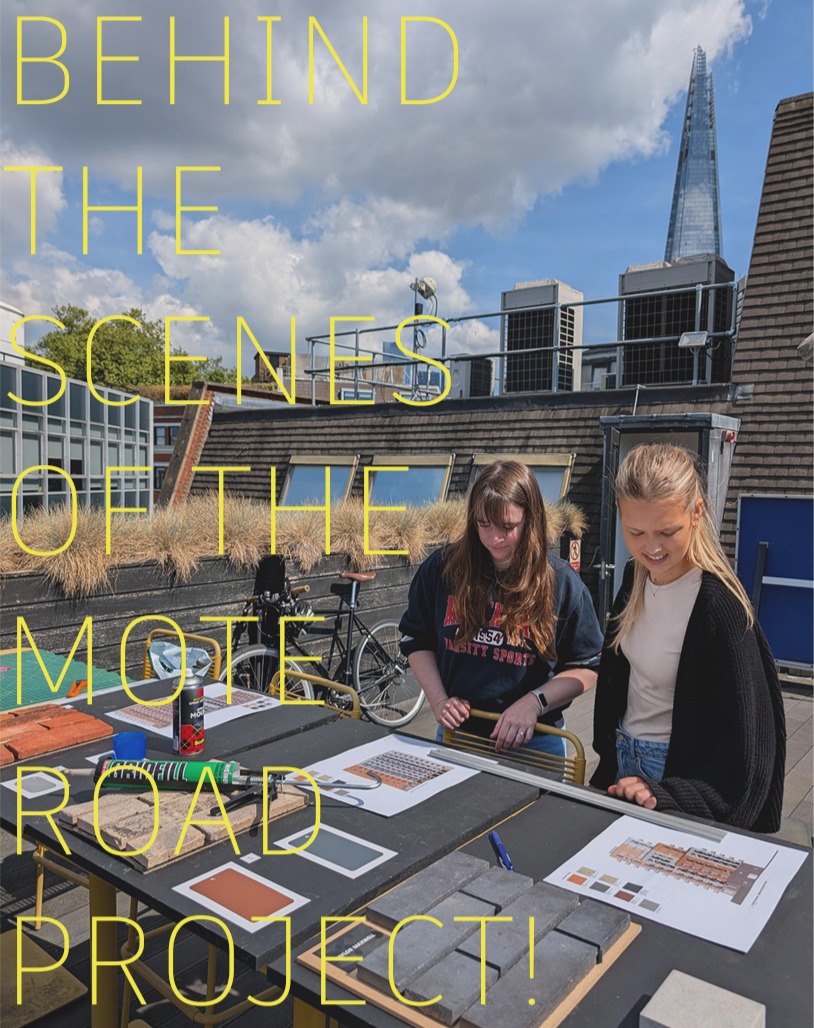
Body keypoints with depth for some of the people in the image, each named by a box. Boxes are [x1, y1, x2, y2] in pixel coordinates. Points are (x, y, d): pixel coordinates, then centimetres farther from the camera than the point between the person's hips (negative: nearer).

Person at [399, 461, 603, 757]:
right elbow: (415, 640, 4)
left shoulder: (561, 582, -11)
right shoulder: (442, 568, -7)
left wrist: (534, 702, -19)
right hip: (455, 735, 2)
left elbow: (585, 668, -5)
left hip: (533, 743, -1)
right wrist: (438, 701, -8)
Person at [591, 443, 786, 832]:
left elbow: (744, 738, -22)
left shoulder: (718, 606, -26)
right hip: (627, 757, 7)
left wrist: (667, 794, -26)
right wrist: (609, 755, 14)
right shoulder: (636, 575, -5)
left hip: (681, 770, -6)